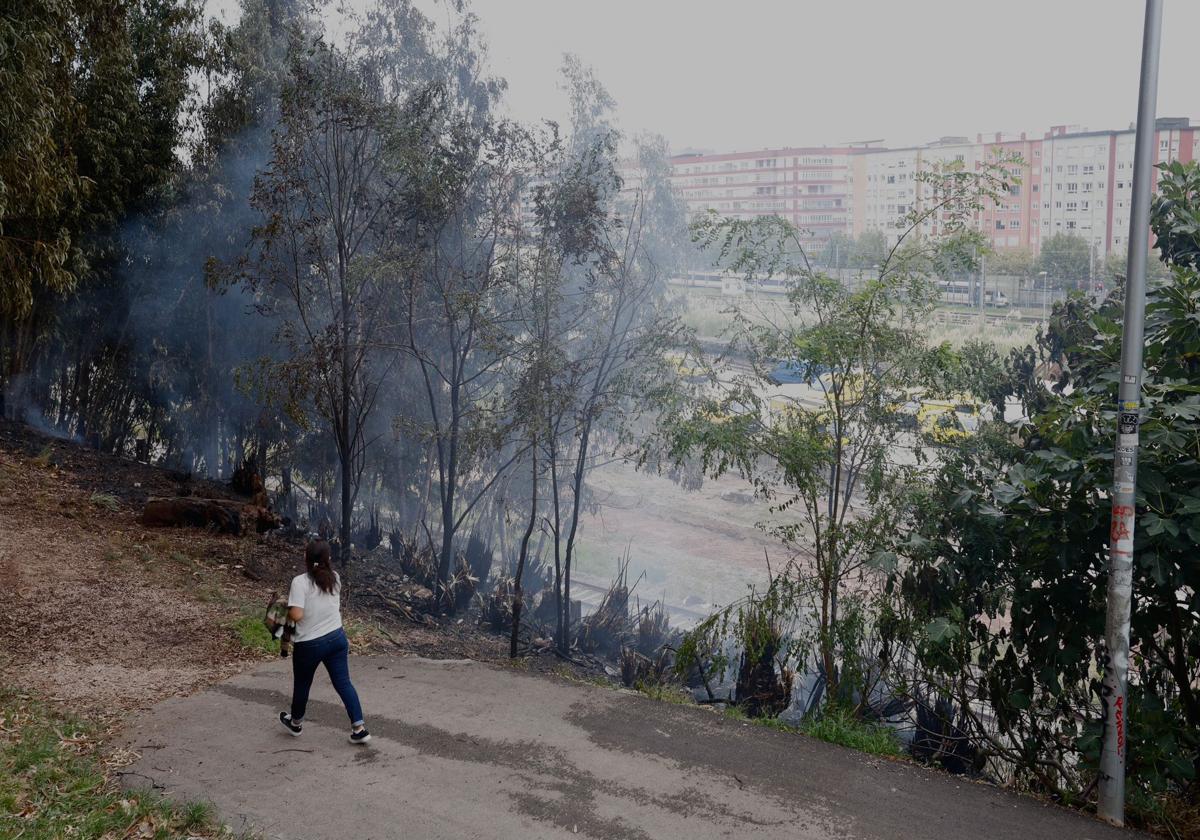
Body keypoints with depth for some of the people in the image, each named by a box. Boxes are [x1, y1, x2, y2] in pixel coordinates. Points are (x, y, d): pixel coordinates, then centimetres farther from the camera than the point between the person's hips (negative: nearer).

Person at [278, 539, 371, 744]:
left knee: (301, 684, 19)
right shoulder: (335, 578, 2)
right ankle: (359, 728, 3)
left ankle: (296, 723, 40)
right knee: (343, 683, 7)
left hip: (309, 644, -4)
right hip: (337, 637, 4)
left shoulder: (300, 581, -18)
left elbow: (296, 615, -22)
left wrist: (287, 608, -3)